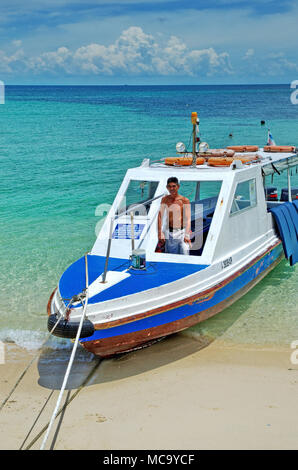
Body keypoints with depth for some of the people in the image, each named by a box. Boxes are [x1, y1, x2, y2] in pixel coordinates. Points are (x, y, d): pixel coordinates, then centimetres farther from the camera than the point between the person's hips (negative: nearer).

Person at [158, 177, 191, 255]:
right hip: (169, 233, 3)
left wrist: (187, 235, -18)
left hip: (181, 231, -3)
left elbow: (188, 219, -8)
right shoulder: (165, 199, 6)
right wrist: (160, 234, 0)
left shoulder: (184, 200, -4)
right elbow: (160, 217, 7)